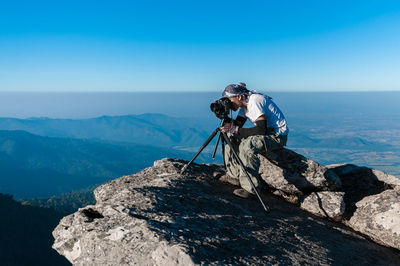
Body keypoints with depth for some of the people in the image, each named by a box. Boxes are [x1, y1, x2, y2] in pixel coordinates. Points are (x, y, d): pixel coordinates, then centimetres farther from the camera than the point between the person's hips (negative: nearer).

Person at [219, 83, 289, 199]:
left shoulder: (255, 101, -23)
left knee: (247, 145, -33)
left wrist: (236, 130, -30)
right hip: (266, 132, 10)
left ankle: (250, 187, -24)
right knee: (232, 137, 1)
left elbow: (262, 129, -31)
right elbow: (237, 125, 3)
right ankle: (234, 176, 9)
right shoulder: (244, 104, 4)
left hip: (278, 135, -10)